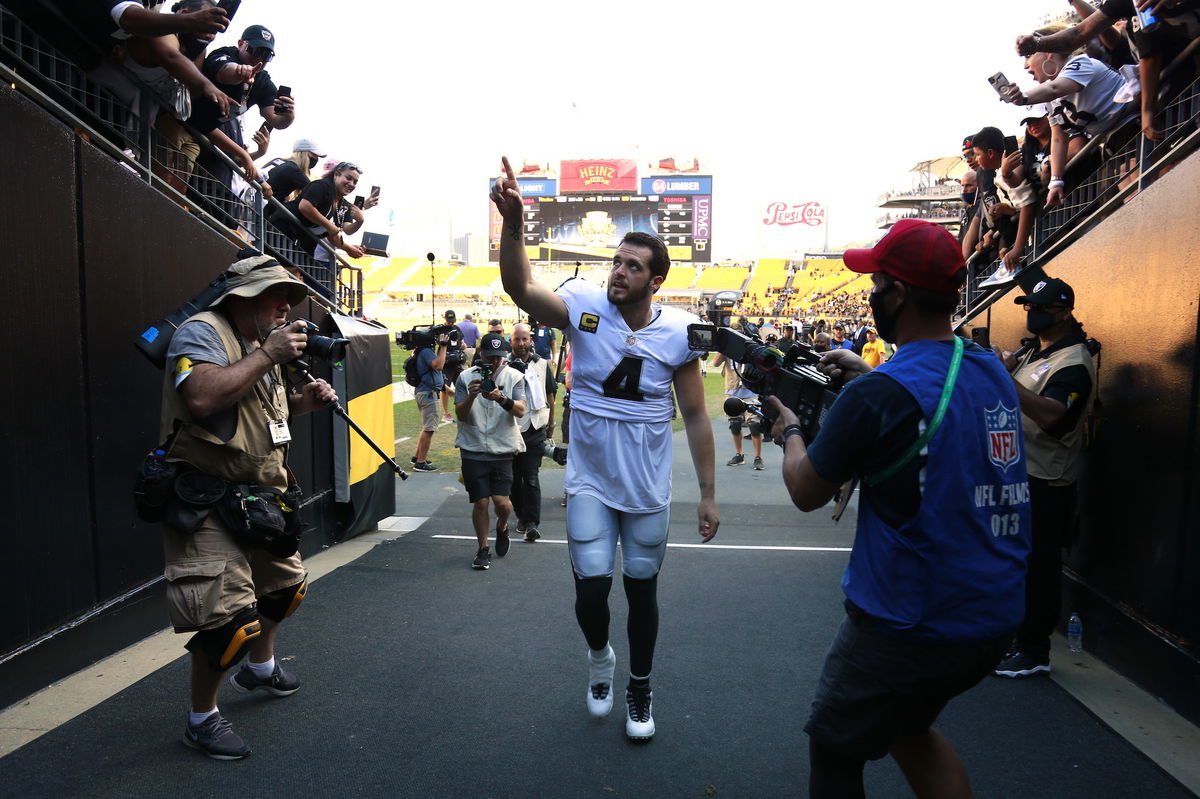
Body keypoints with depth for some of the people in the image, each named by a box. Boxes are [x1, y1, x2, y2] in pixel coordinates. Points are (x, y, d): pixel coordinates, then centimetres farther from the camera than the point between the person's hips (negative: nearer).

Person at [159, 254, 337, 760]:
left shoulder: (260, 344, 12)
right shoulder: (202, 332, -17)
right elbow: (202, 398, -36)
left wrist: (300, 403, 2)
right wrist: (267, 355, -26)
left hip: (259, 499, 10)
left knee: (284, 585, 24)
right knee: (229, 618, -11)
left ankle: (260, 668, 49)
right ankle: (202, 719, 13)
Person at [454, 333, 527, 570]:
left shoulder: (514, 377, 2)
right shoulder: (466, 377, 4)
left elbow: (520, 410, -11)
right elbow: (460, 415, -1)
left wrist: (501, 398, -29)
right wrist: (471, 396, -19)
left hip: (502, 450, 0)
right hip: (473, 450, 1)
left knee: (502, 502, -8)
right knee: (480, 502, 1)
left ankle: (501, 527, 27)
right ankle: (483, 549, 22)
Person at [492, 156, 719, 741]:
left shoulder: (678, 332, -10)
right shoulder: (585, 308, -10)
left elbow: (696, 416, -4)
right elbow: (520, 288, -27)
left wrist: (708, 495, -4)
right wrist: (512, 223, -44)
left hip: (648, 491, 1)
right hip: (589, 484, 0)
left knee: (641, 589, 14)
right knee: (591, 589, -1)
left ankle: (639, 689, 40)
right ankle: (600, 657, 37)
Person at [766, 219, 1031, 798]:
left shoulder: (877, 396, -22)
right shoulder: (993, 372, 1)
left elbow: (807, 492, -8)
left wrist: (790, 431, 9)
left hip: (911, 629, -7)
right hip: (997, 619, 8)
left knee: (834, 750, 15)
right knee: (906, 727, 30)